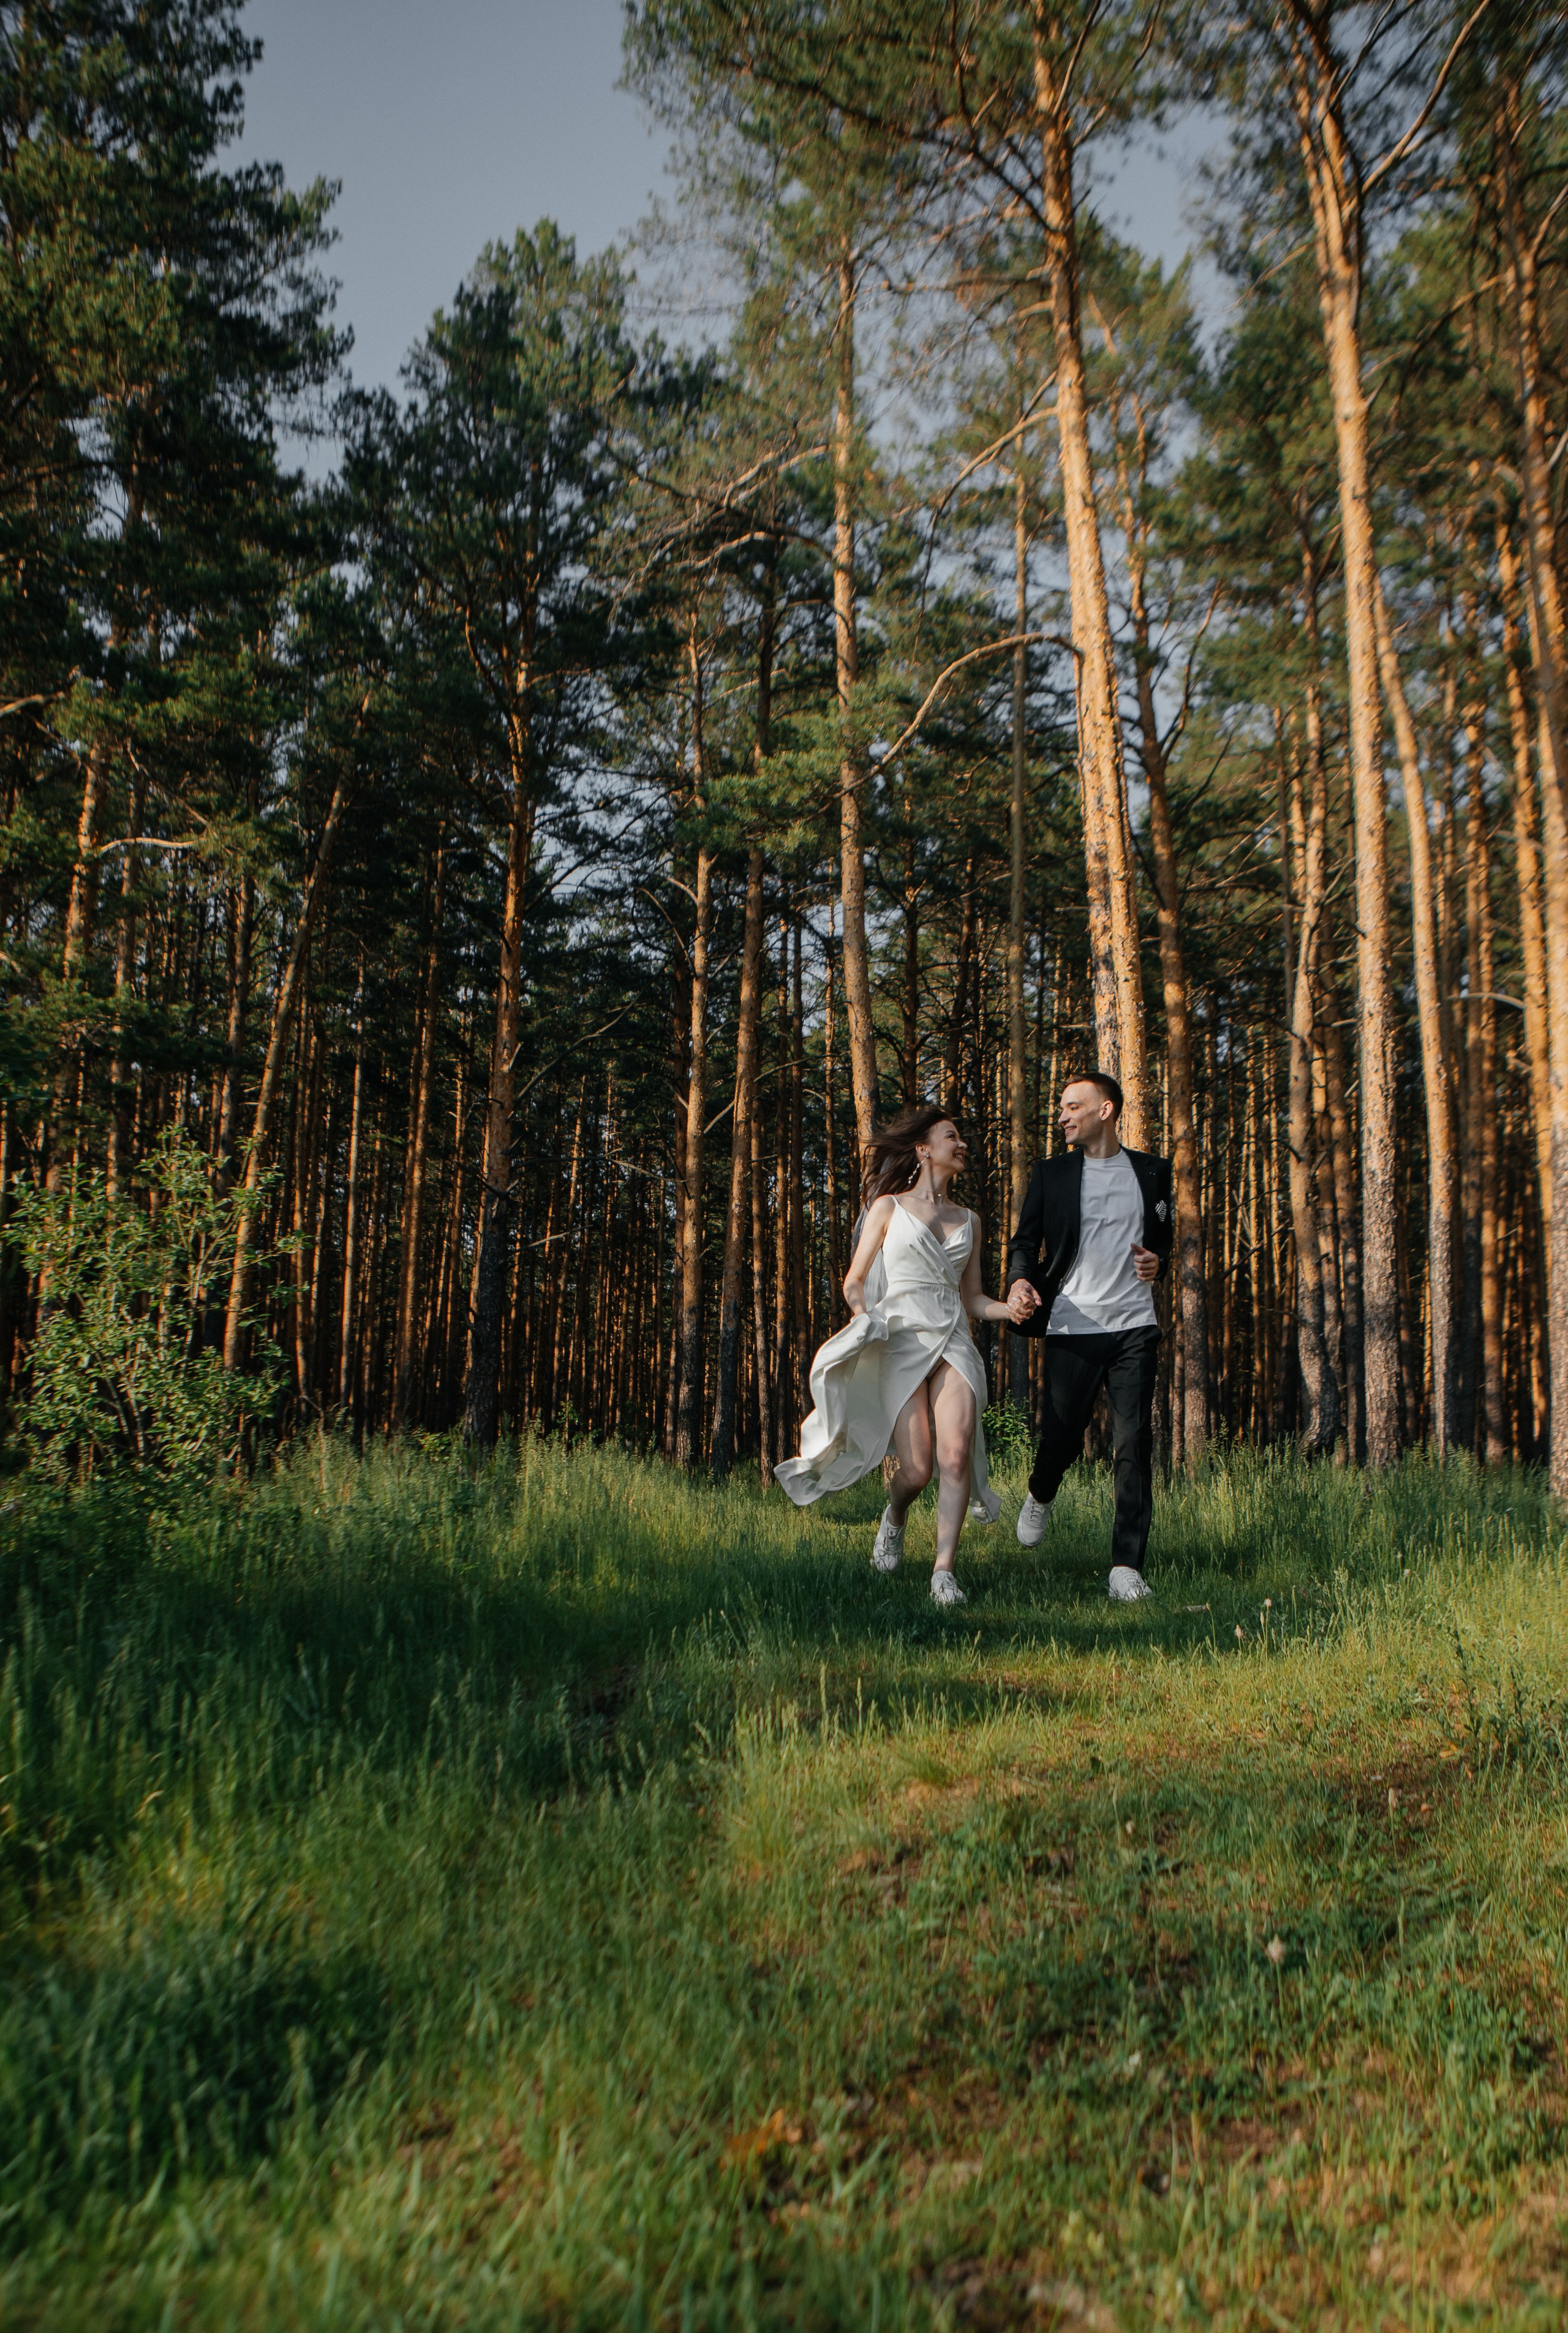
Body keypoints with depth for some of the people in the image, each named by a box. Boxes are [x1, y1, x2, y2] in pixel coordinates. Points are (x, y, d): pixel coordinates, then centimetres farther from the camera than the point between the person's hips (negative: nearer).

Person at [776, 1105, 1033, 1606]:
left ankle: (944, 1571, -13)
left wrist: (1010, 1309, -1)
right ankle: (893, 1518, 26)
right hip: (901, 1341, -3)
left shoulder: (967, 1220, 18)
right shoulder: (888, 1207, 8)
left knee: (957, 1452, -19)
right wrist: (866, 1322, -12)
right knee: (917, 1469, -9)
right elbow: (854, 1283, 8)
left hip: (953, 1340, 3)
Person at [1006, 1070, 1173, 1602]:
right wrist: (1019, 1281, -15)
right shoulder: (1051, 1174, 8)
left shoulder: (1152, 1173, 12)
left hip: (1135, 1325, 1)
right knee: (1063, 1434, 2)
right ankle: (1040, 1497, 36)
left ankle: (1127, 1565, -2)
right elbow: (1025, 1240, 5)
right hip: (1073, 1328, 0)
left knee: (1135, 1443, -6)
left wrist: (1157, 1261, -1)